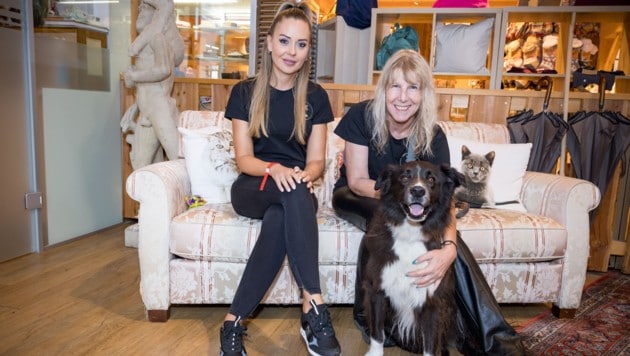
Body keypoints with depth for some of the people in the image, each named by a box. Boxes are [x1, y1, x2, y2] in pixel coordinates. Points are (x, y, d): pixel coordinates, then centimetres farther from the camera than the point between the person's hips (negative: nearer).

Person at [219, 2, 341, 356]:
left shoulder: (316, 97, 3)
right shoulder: (245, 92, 1)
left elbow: (316, 160, 1)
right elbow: (244, 158, -5)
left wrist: (305, 175, -24)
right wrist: (274, 169, -27)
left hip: (297, 189, 1)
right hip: (254, 187, -1)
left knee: (278, 220, -37)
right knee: (293, 194, -37)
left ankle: (235, 320, -30)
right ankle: (314, 306, -37)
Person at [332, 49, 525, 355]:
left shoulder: (432, 135, -17)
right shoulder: (362, 116, -21)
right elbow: (356, 181, -18)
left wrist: (449, 247, -50)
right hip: (356, 198, -1)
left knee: (441, 234, -27)